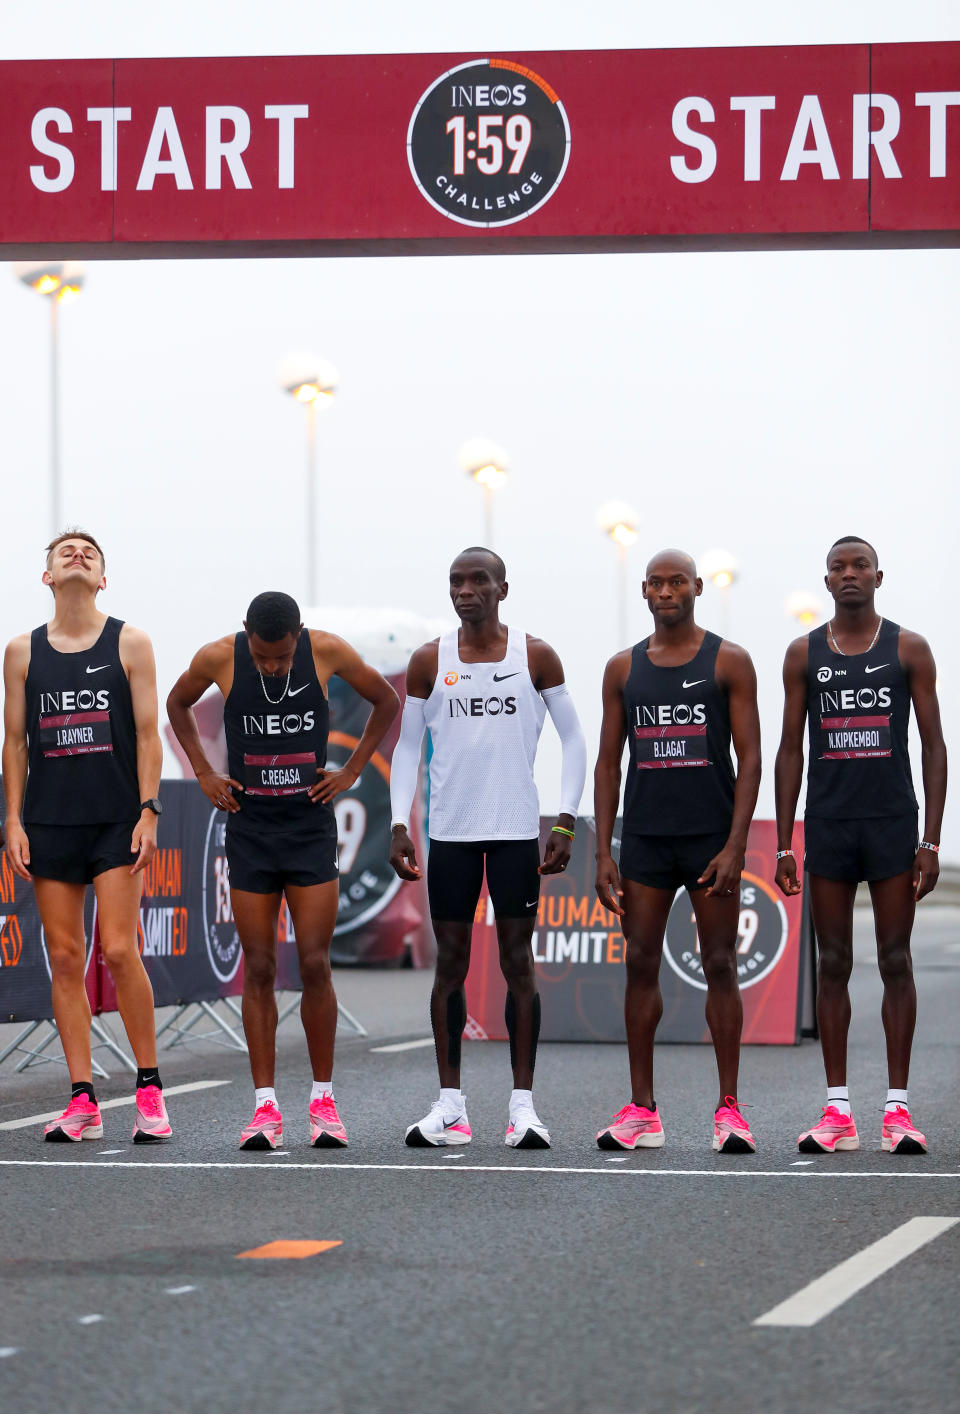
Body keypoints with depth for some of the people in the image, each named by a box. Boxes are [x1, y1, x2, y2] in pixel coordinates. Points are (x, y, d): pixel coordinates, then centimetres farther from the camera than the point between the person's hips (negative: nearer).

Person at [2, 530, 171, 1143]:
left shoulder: (129, 643, 4)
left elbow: (147, 732, 2)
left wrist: (149, 811, -7)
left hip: (117, 818, -2)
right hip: (50, 822, 2)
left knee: (119, 951, -11)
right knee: (65, 959, 1)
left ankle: (150, 1089, 1)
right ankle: (83, 1100, 4)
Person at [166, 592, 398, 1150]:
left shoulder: (328, 652, -10)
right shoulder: (219, 658, -9)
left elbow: (387, 701, 8)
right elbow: (178, 704, 14)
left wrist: (352, 771, 3)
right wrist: (204, 773, 7)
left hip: (311, 826, 0)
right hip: (249, 828, 1)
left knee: (315, 964, -5)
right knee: (259, 969, -1)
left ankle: (324, 1100, 6)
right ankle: (265, 1106, 2)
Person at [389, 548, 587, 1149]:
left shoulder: (535, 657, 1)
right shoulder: (429, 662, 5)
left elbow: (573, 737, 5)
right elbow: (407, 745, 10)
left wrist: (567, 819, -4)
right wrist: (400, 824, 0)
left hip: (517, 829, -1)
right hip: (451, 830, 1)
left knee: (518, 961, -1)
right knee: (451, 963, 3)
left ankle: (523, 1103, 2)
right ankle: (450, 1104, 7)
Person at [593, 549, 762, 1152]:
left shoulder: (729, 662, 0)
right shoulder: (624, 668, 10)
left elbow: (750, 758, -4)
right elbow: (609, 762, 11)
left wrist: (735, 846, -13)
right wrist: (603, 852, 3)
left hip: (712, 837, -3)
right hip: (645, 839, 3)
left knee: (720, 966, -2)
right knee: (641, 964, 2)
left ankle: (729, 1109, 1)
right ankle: (642, 1110, 7)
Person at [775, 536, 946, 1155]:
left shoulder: (909, 649, 3)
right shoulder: (804, 653, 8)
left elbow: (934, 745, 2)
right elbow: (790, 749, 9)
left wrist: (931, 840, -6)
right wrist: (783, 843, 3)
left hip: (893, 824, -1)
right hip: (828, 823, 2)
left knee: (895, 961, -1)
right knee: (833, 964, 2)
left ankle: (899, 1106, 3)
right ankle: (838, 1110, 5)